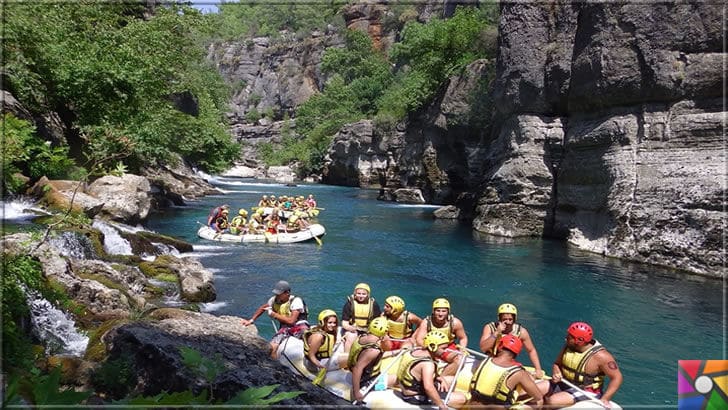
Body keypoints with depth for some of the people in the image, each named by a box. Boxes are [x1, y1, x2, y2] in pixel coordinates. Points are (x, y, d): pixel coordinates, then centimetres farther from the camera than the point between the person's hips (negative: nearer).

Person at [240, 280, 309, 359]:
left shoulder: (296, 301, -13)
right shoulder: (274, 300, 6)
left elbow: (291, 321, -20)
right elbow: (262, 308, 26)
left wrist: (274, 315, -12)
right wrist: (251, 320, 24)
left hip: (299, 326, -5)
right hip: (285, 328, 5)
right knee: (273, 347, -20)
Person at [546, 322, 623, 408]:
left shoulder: (600, 356, -21)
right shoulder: (568, 346, -2)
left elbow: (617, 377, -17)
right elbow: (557, 364, 10)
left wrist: (605, 399, -23)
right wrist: (556, 374, -12)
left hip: (586, 392, -6)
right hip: (563, 384, 6)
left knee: (552, 401, -29)